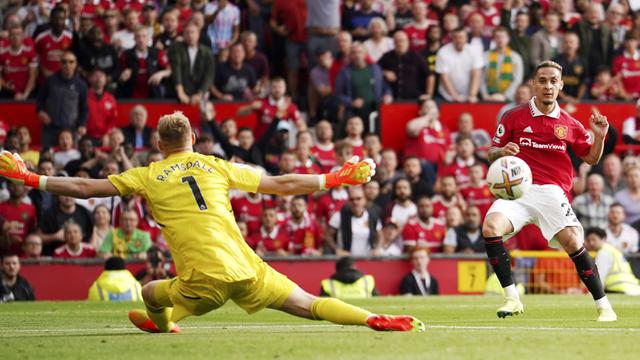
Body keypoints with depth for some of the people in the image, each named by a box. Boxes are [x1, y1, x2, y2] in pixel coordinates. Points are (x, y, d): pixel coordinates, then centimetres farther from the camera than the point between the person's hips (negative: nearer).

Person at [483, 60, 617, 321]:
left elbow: (591, 158, 19)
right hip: (517, 190, 0)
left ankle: (603, 305, -4)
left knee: (573, 241, -19)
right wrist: (501, 152, -13)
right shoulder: (513, 117, 7)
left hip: (552, 192, 0)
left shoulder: (569, 124, 11)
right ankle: (512, 299, -16)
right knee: (490, 227, -26)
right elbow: (492, 154, 10)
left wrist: (600, 137, 0)